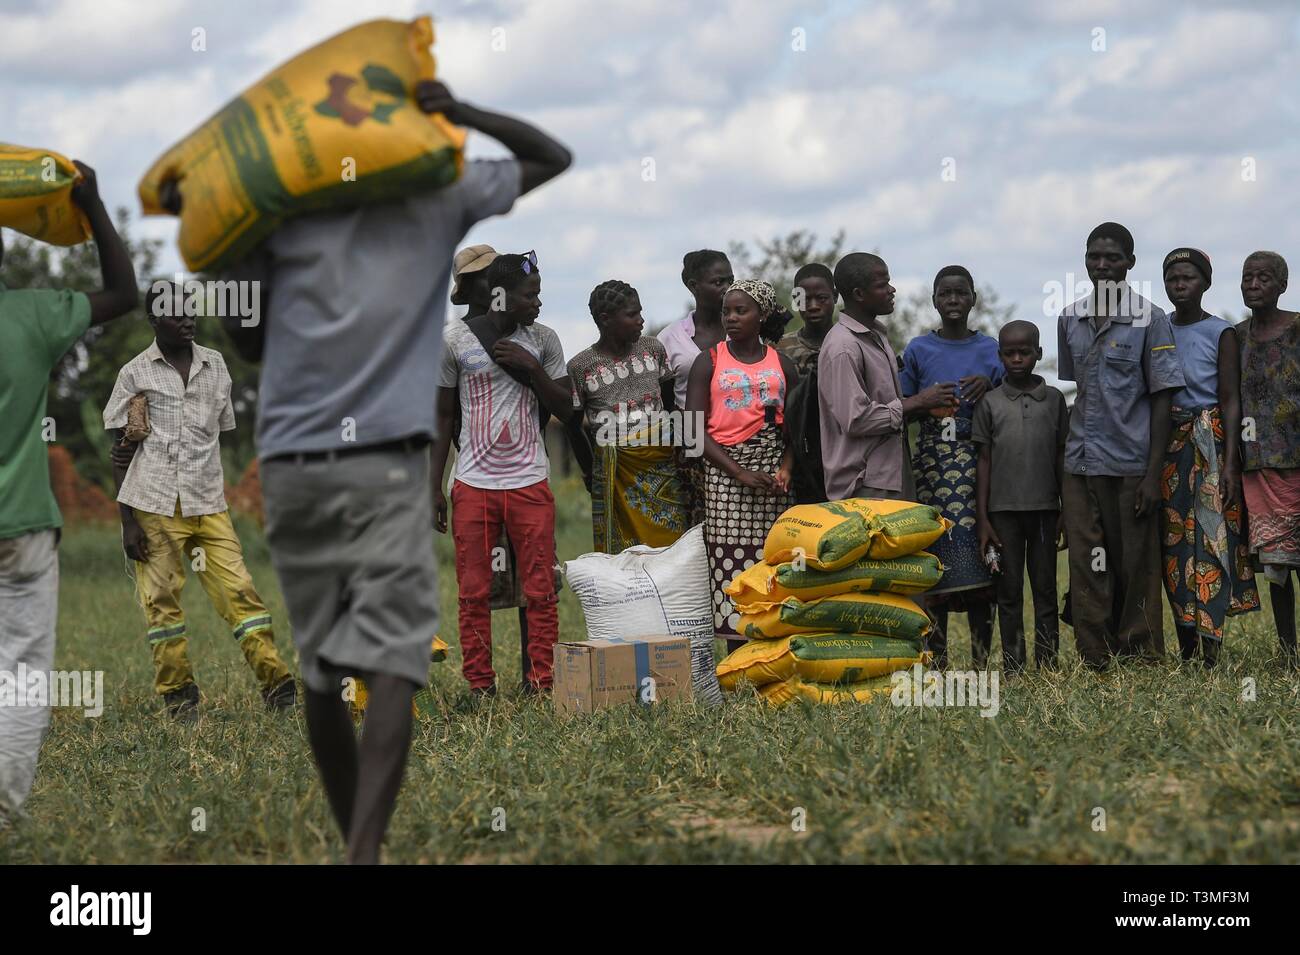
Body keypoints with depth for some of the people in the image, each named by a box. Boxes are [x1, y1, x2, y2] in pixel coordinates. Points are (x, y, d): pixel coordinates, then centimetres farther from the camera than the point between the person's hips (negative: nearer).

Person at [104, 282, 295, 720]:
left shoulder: (215, 366, 12)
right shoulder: (136, 373, 2)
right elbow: (121, 451, 3)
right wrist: (127, 521, -3)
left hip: (208, 506, 2)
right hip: (153, 507, -2)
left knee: (239, 591, -5)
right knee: (161, 601, 0)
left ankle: (276, 683, -8)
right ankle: (178, 695, 8)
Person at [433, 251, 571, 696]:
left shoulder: (544, 340, 6)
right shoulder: (457, 340, 0)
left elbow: (565, 409, 7)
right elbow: (442, 417, 5)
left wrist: (532, 368, -8)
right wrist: (434, 487, 2)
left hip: (530, 483, 1)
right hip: (473, 484, -1)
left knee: (540, 592, -2)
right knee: (474, 593, 0)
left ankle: (542, 684, 3)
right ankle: (479, 686, 6)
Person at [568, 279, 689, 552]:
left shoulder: (653, 348, 6)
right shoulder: (581, 366, -3)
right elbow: (574, 425, 5)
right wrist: (589, 470, 4)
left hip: (663, 465, 3)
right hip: (613, 473, -2)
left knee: (671, 545, -1)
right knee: (618, 552, -2)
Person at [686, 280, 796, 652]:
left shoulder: (782, 365, 13)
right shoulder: (709, 362, 6)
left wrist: (786, 468, -7)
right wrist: (740, 472, -12)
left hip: (773, 472, 2)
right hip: (726, 472, -2)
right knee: (732, 568, -8)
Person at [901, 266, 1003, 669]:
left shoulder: (992, 349, 11)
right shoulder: (919, 350, 9)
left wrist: (988, 387, -8)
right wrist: (926, 404, -10)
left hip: (979, 459, 1)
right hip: (933, 458, -1)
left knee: (979, 557, -6)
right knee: (936, 553, -8)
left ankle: (981, 663, -3)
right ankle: (936, 662, -3)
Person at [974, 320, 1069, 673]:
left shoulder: (1053, 399, 6)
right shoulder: (990, 403, 4)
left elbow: (1062, 456, 9)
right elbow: (984, 461, 4)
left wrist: (1067, 512, 6)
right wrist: (982, 519, 0)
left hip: (1044, 510, 1)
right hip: (1004, 510, 0)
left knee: (1045, 589, 3)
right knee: (1009, 591, 2)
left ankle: (1048, 666, 6)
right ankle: (1012, 669, 5)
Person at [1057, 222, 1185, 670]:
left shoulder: (1150, 320, -3)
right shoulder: (1070, 319, 11)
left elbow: (1162, 399, -4)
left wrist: (1153, 475, -10)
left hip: (1131, 464, -4)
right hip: (1080, 465, 4)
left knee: (1136, 569, 1)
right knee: (1088, 570, 2)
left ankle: (1143, 664, 7)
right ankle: (1096, 666, 7)